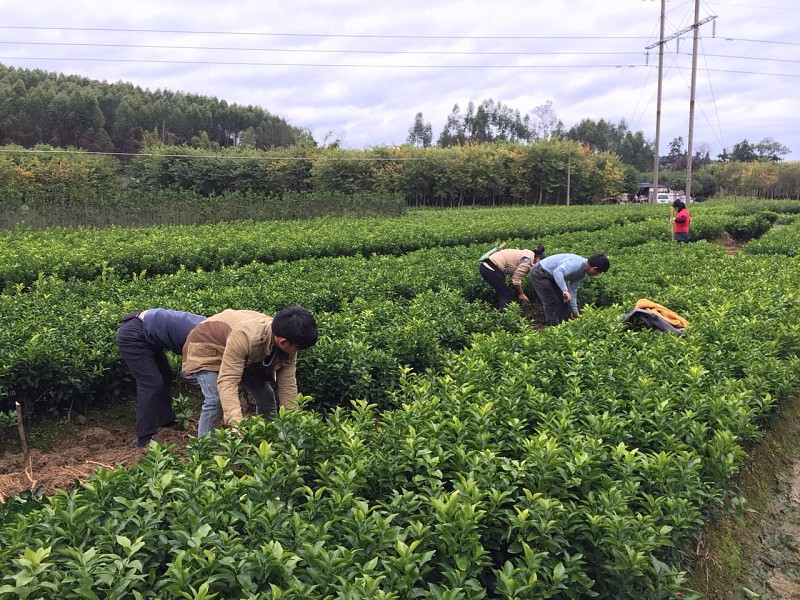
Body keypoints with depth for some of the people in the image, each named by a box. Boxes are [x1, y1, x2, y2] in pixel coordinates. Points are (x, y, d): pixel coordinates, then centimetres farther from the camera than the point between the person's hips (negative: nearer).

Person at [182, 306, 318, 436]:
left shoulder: (288, 347, -24)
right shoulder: (244, 336, -45)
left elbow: (288, 386, -20)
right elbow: (227, 380, -48)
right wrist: (236, 423, -57)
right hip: (208, 348, -6)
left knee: (267, 397, 3)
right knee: (216, 400, -25)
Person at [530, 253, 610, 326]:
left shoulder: (582, 273, 1)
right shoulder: (576, 263, -30)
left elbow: (572, 290, 8)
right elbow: (557, 271, -44)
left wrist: (575, 311, 8)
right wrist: (565, 290, -49)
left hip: (550, 276, 10)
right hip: (539, 274, -10)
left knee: (563, 301, 11)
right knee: (552, 304, -9)